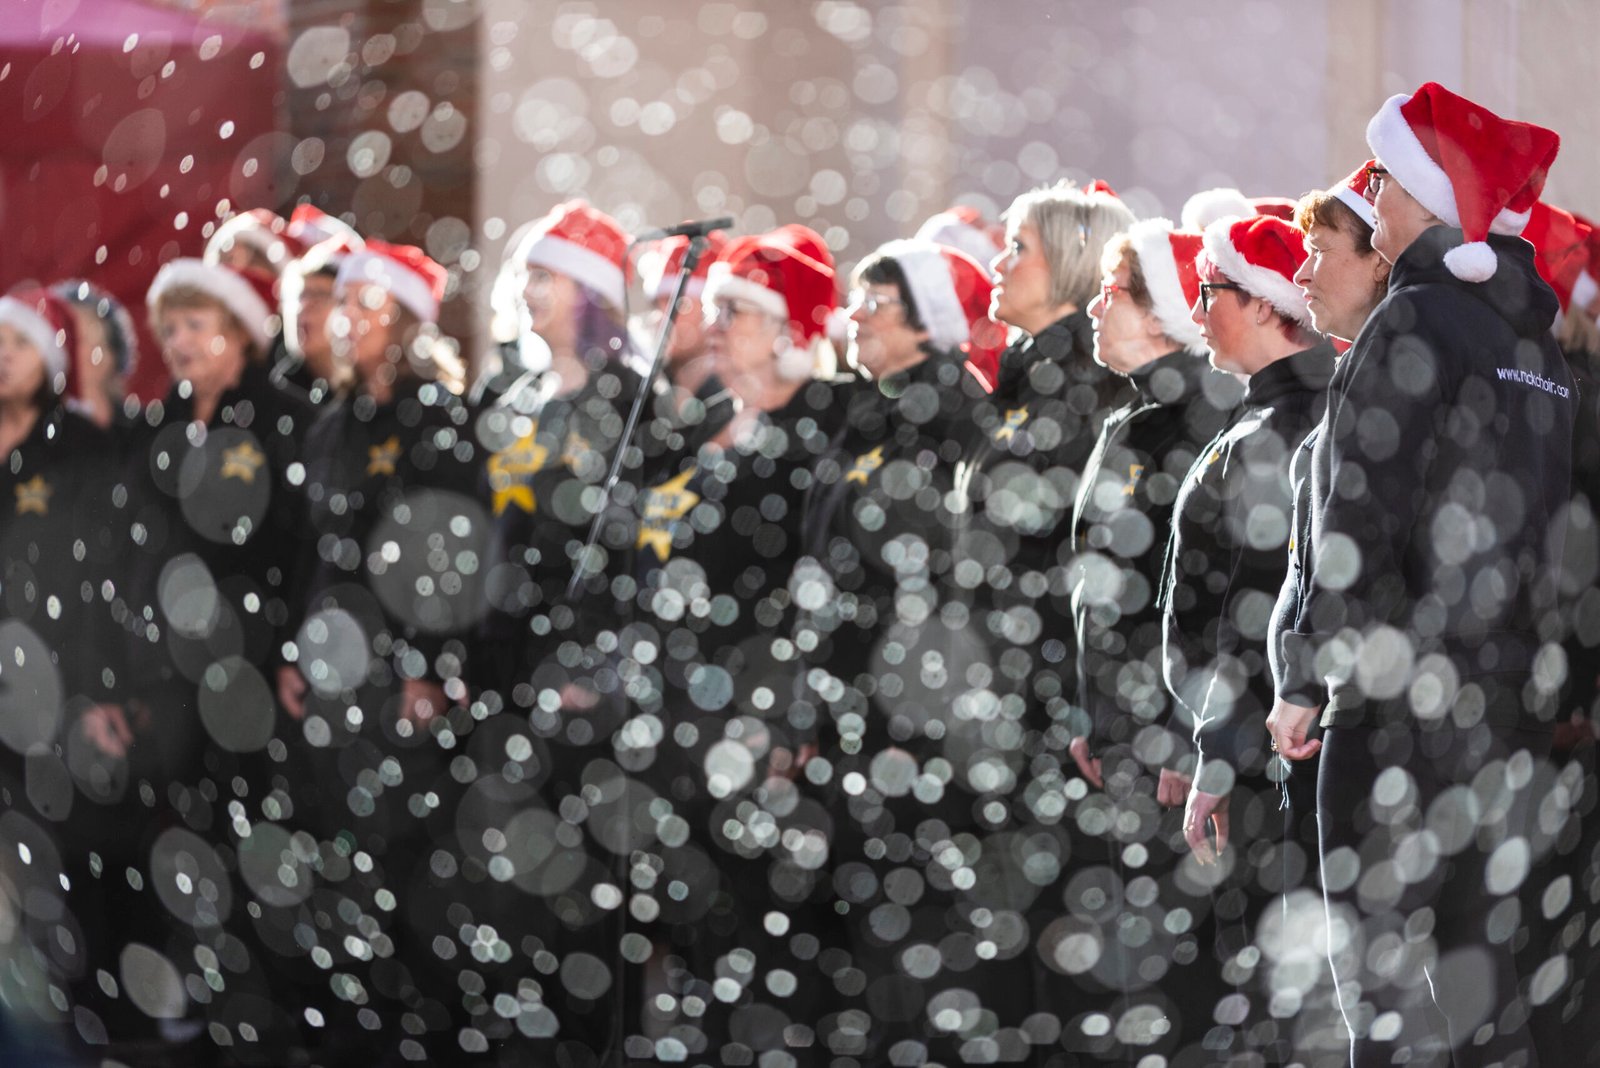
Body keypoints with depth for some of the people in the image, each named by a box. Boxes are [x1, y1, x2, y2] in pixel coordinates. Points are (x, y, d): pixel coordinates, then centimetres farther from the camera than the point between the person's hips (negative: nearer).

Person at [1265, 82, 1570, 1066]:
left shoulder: (1414, 325, -10)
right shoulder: (1535, 338, 14)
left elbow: (1358, 523, -14)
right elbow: (1541, 525, 15)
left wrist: (1305, 680, -10)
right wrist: (1519, 670, 19)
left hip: (1406, 700, -8)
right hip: (1512, 703, 8)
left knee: (1384, 961, -5)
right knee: (1478, 955, 12)